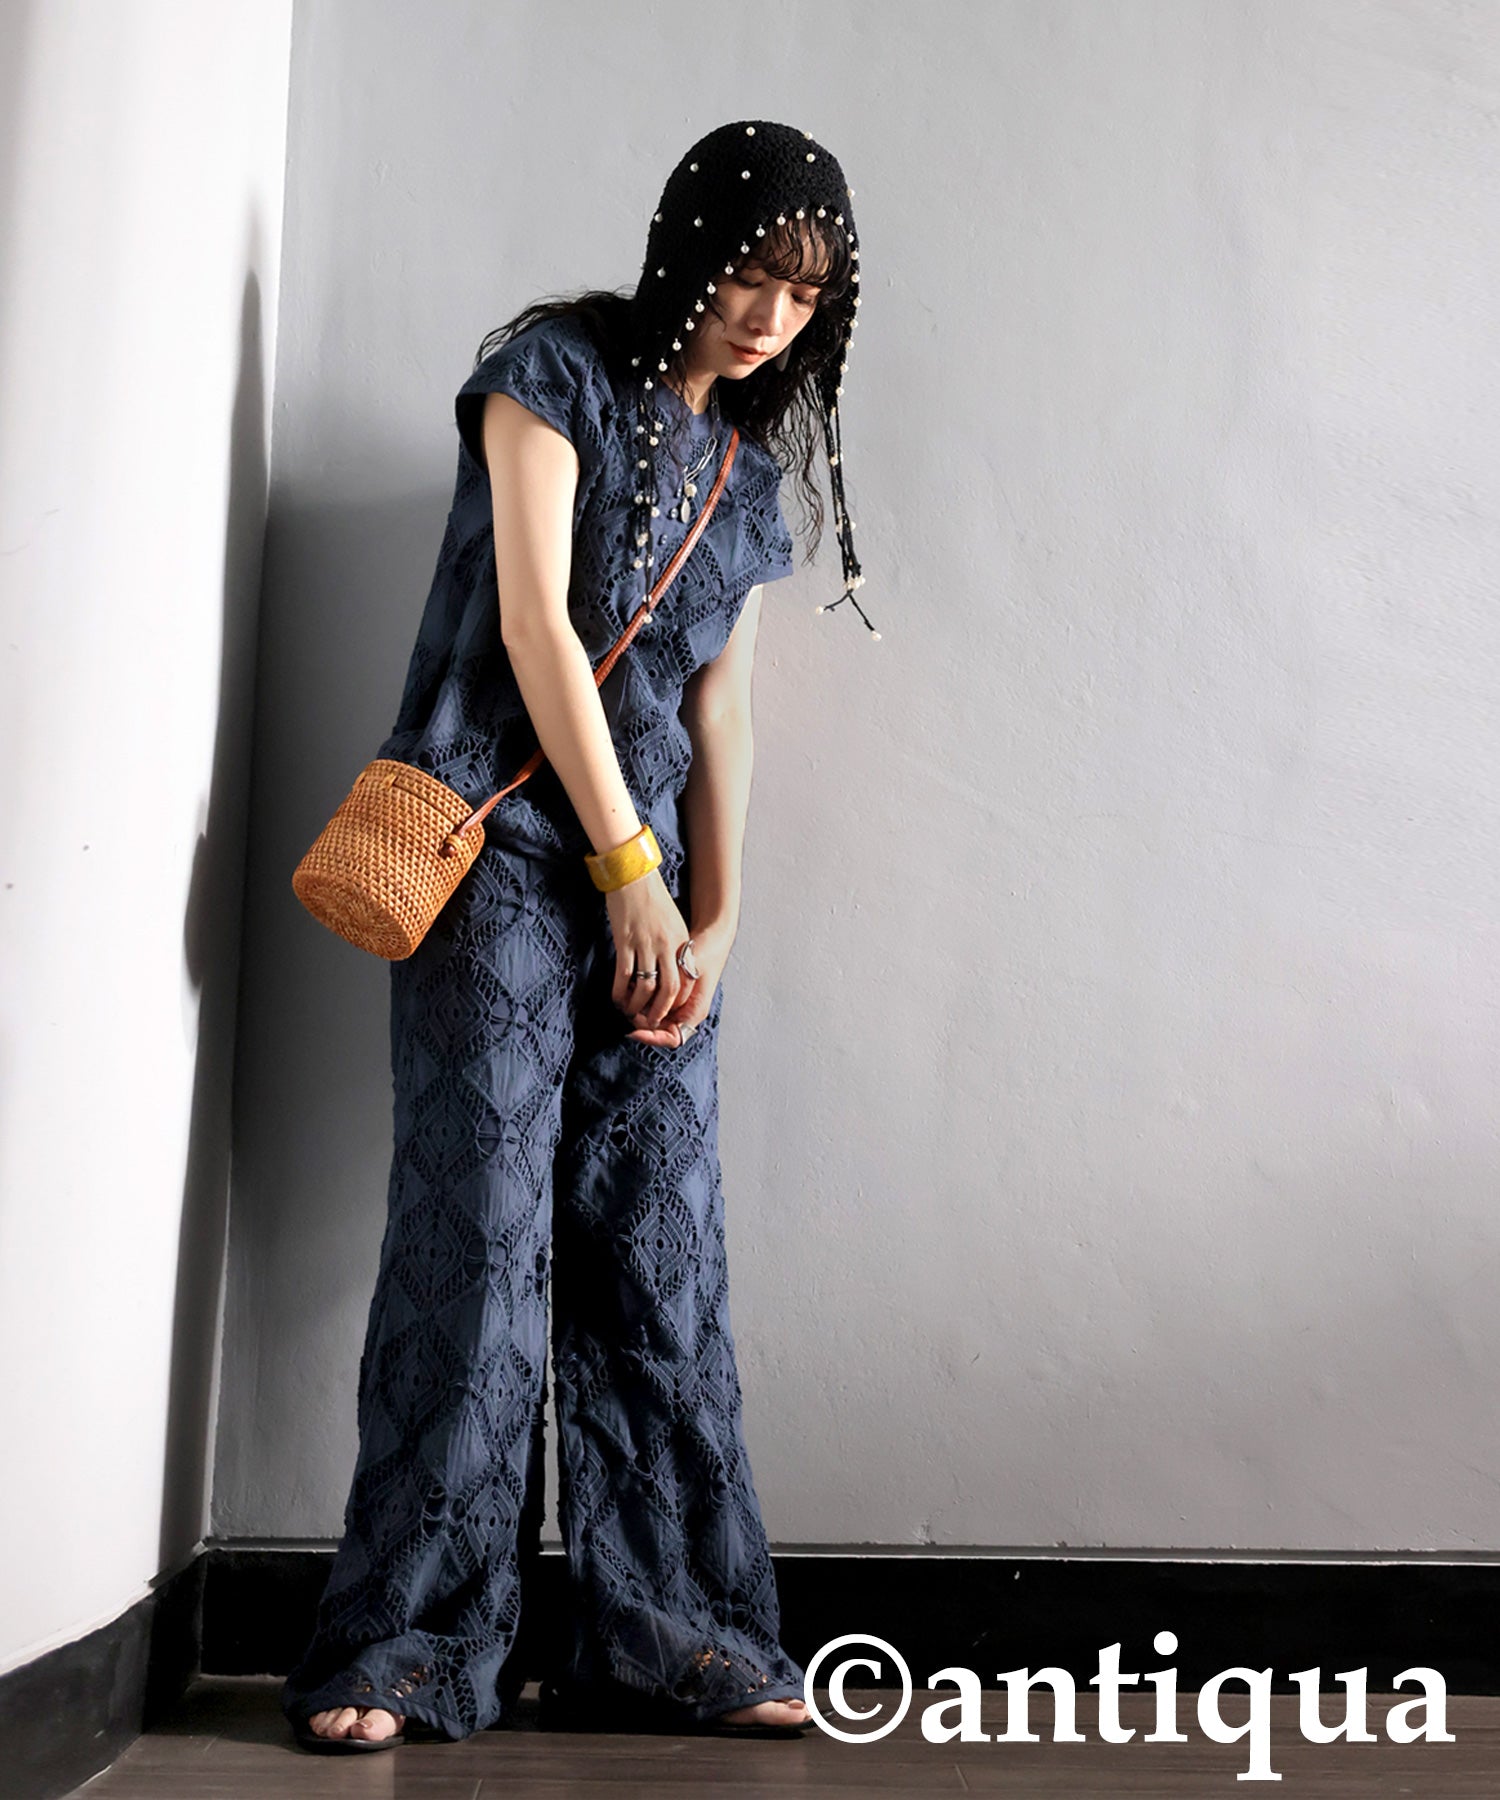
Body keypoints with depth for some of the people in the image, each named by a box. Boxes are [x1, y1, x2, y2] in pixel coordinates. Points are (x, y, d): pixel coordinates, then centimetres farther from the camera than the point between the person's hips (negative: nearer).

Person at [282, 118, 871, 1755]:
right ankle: (408, 1646, 1)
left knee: (663, 1254, 2)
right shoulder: (556, 367, 2)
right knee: (479, 1233, -9)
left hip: (647, 882, 6)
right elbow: (533, 615, -8)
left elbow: (717, 700, 16)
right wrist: (628, 863, -11)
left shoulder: (750, 463, 19)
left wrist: (716, 916, 4)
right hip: (504, 848, -6)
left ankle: (667, 1641, 10)